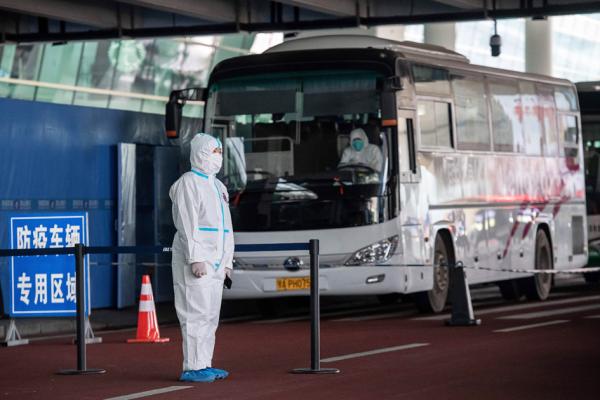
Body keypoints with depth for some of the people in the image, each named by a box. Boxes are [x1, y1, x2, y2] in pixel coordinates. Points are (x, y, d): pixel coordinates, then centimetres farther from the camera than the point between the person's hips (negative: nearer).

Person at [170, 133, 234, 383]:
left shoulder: (218, 186, 21)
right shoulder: (188, 182, -7)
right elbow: (187, 223, -15)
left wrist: (227, 261, 17)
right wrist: (195, 258, -21)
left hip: (215, 261, 9)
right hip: (195, 260, -9)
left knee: (211, 315, 10)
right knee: (196, 313, -11)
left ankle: (204, 365, 15)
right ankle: (192, 367, -11)